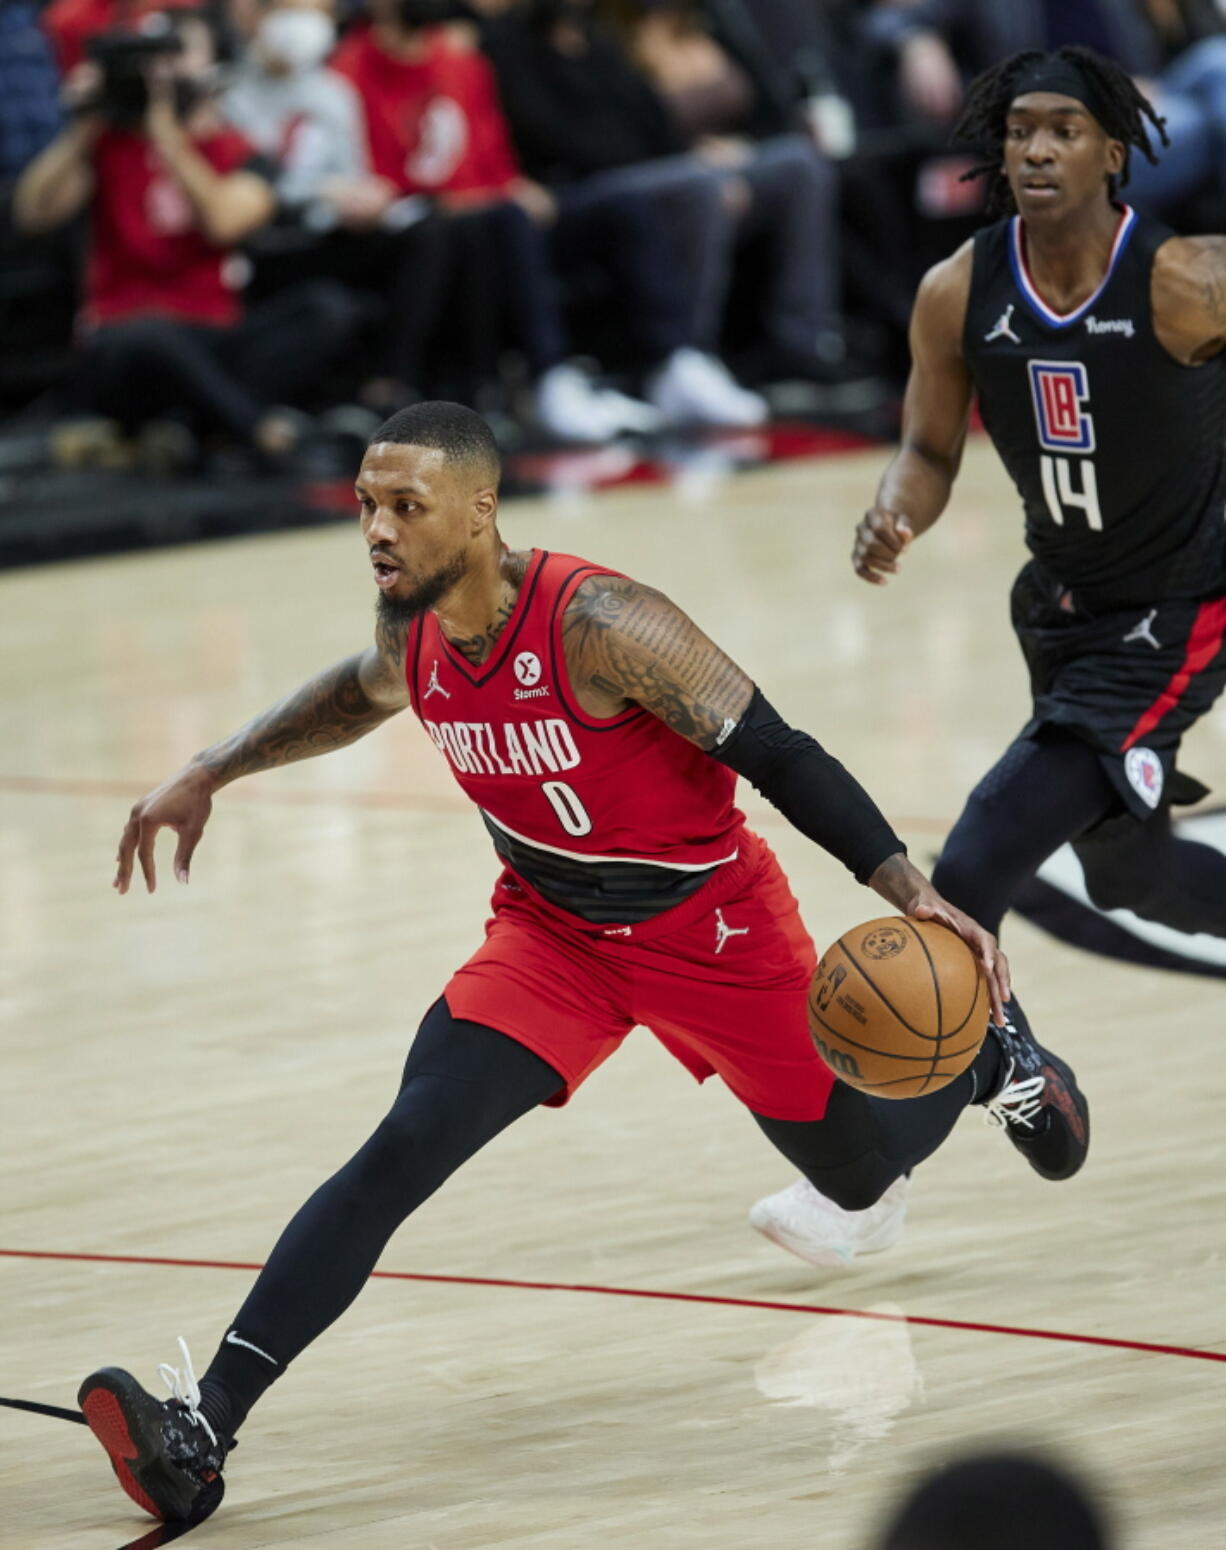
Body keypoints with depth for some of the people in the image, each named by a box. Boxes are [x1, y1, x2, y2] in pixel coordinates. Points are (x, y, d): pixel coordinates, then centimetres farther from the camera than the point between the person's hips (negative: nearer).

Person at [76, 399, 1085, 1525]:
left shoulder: (599, 624, -31)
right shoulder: (413, 641, -11)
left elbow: (779, 755, -27)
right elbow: (361, 696, 16)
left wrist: (912, 892, -36)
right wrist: (209, 775, 12)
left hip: (712, 922, -4)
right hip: (550, 933, 4)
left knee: (861, 1170, 14)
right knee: (404, 1149, -19)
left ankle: (985, 1052, 51)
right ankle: (202, 1432, -29)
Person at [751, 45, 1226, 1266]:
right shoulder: (958, 295, -10)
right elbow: (930, 451, 1)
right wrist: (895, 515, -21)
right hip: (1065, 607, 6)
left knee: (975, 865, -18)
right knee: (1125, 874, 24)